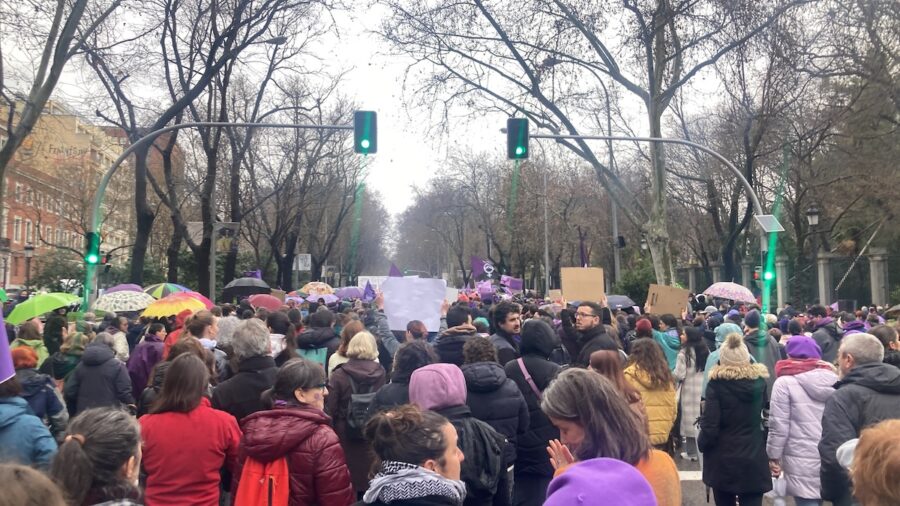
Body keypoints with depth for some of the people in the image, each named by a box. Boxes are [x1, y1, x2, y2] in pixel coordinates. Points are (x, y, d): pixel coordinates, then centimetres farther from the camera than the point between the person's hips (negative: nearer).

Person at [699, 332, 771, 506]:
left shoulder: (717, 383, -13)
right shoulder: (760, 380, -1)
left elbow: (710, 426, -14)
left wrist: (701, 443, 2)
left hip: (723, 461, -2)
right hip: (754, 460, 2)